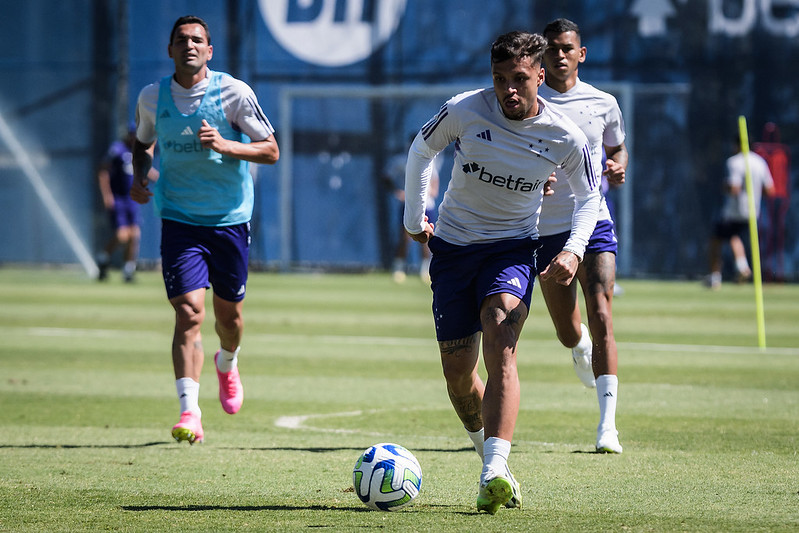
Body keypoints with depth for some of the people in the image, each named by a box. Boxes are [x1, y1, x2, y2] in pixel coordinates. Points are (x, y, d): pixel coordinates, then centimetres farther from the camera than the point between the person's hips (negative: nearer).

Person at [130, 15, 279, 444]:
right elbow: (143, 143, 20)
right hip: (179, 218, 0)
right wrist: (139, 178, 0)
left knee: (228, 313, 12)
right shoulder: (152, 98, 0)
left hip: (230, 219, 0)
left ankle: (227, 365, 47)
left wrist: (224, 145, -20)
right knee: (189, 313, -15)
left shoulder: (234, 93, -7)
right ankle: (189, 412, -18)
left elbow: (271, 151, -5)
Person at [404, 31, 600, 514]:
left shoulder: (565, 137, -12)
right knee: (458, 370, 5)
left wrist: (574, 250, -9)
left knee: (500, 345, -26)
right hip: (453, 245, 2)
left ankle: (495, 473, -37)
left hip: (513, 247, -2)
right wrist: (414, 218, 10)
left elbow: (589, 196, 6)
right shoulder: (464, 111, -13)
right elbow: (422, 150, 7)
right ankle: (490, 454, 31)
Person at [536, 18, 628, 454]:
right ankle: (581, 347, 49)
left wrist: (618, 166, -2)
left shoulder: (602, 104, 3)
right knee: (569, 333, 8)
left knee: (601, 320, -16)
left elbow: (616, 147, 21)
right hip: (546, 231, 0)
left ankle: (607, 425, -18)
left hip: (594, 224, 0)